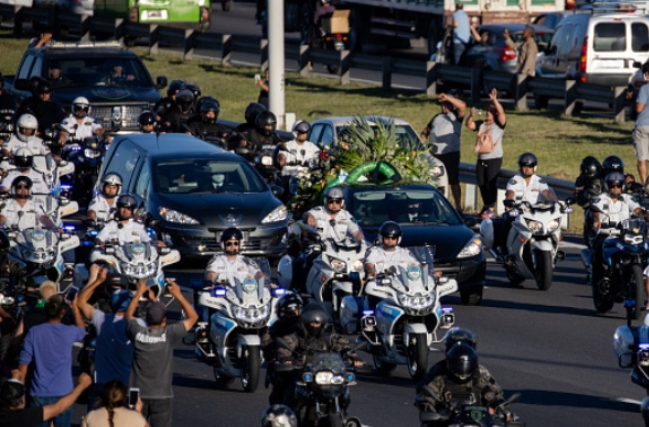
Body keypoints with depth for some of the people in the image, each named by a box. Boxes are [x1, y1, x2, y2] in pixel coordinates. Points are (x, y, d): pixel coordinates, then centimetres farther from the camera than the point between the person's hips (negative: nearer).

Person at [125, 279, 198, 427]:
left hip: (138, 394, 3)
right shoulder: (168, 334, -15)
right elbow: (193, 317, -4)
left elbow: (128, 315, 15)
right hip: (161, 395, -3)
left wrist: (139, 293, 19)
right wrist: (178, 295, -1)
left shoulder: (138, 333, -8)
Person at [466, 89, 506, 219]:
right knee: (481, 183, 10)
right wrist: (471, 116, -12)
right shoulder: (481, 124, 13)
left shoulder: (499, 124, -3)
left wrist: (494, 100, -28)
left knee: (491, 182, -9)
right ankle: (486, 205, 25)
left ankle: (491, 208, -6)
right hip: (481, 158, 6)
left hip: (494, 158, -6)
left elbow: (501, 112, -18)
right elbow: (469, 125, 6)